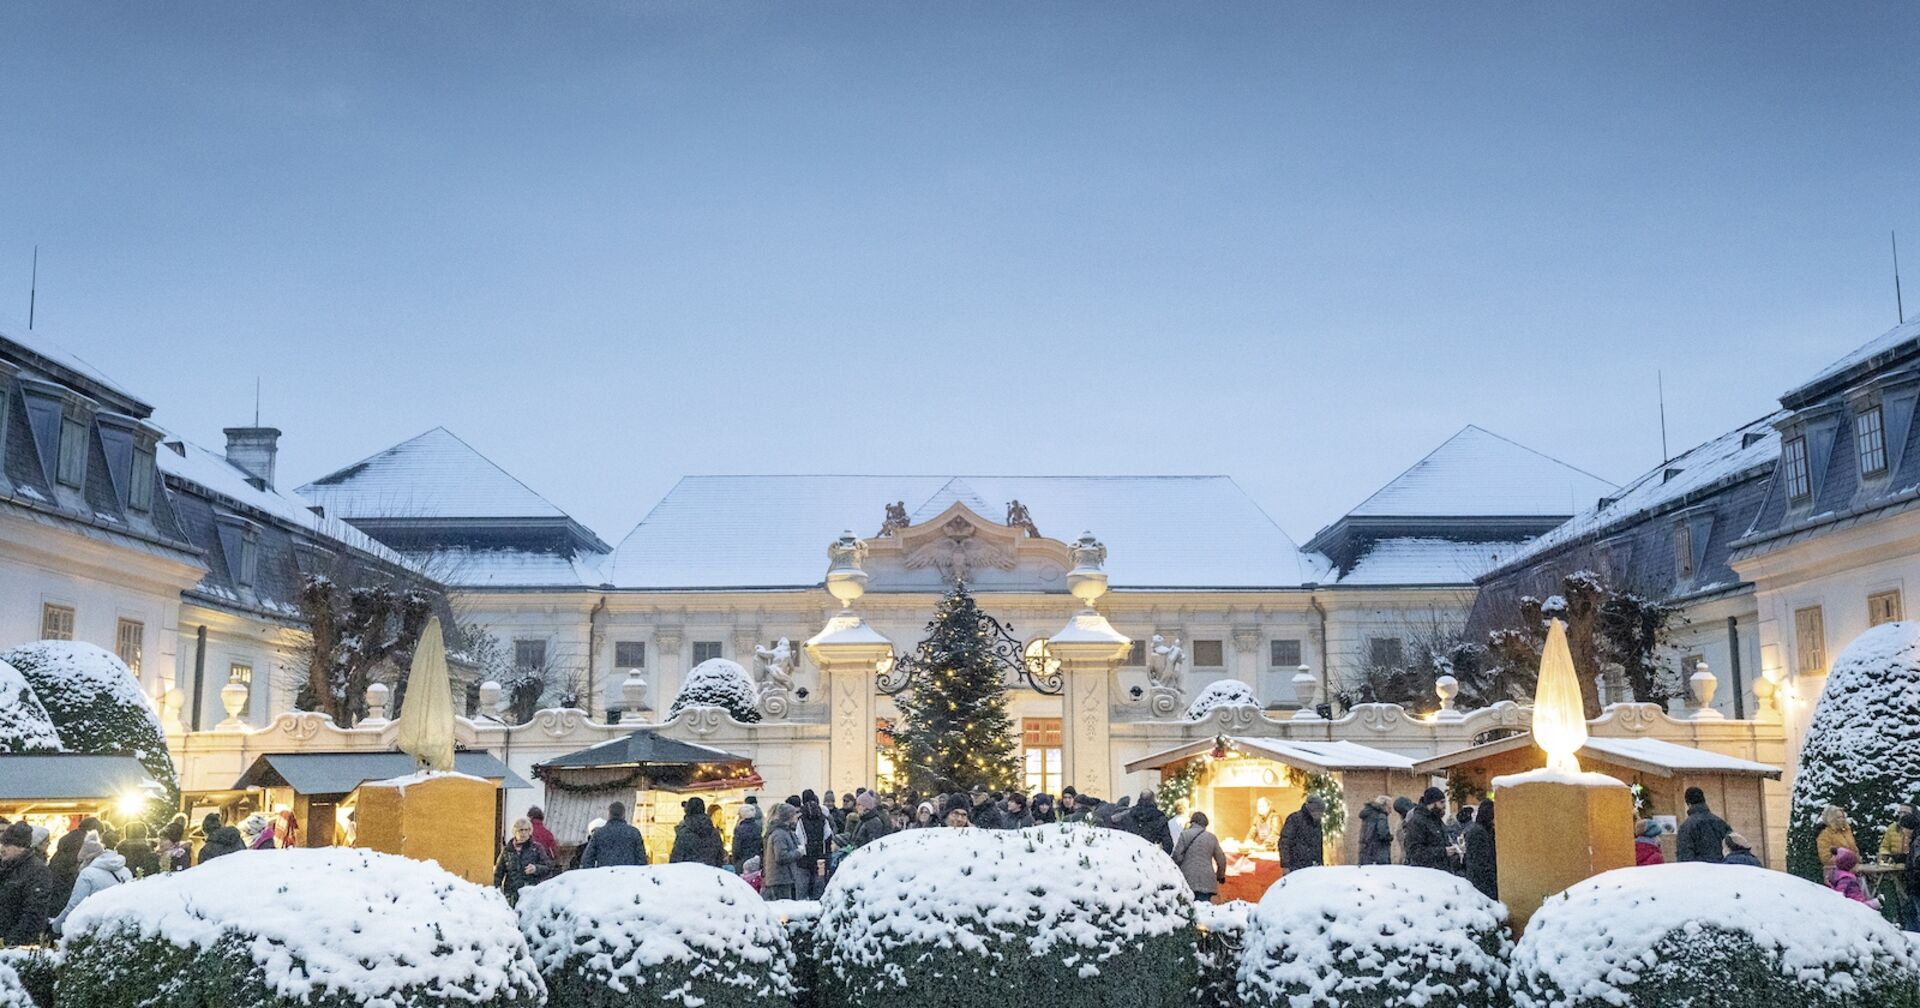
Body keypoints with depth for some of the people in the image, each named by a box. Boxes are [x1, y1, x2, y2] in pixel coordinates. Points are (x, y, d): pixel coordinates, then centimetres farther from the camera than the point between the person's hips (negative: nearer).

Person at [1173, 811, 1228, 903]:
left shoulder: (1184, 834, 2)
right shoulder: (1211, 837, 10)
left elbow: (1177, 856, -4)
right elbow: (1221, 859, 13)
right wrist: (1221, 876, 28)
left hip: (1188, 879, -2)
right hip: (1206, 882, 2)